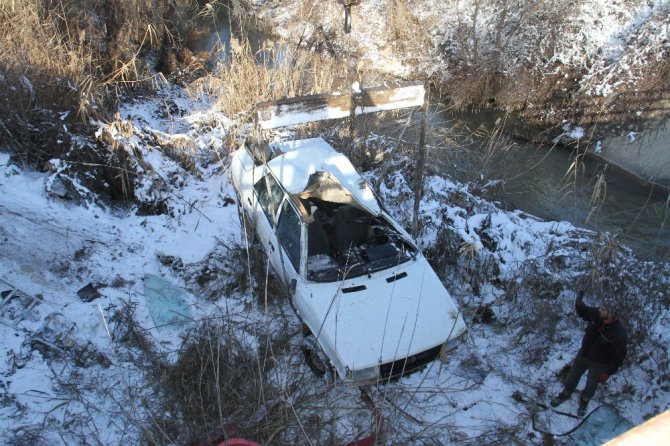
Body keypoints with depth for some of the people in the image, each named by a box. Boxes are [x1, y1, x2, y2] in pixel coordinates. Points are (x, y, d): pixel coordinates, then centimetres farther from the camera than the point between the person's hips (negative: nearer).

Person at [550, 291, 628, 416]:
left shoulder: (619, 334, -37)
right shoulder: (596, 314, -23)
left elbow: (618, 356, -23)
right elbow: (583, 312, 0)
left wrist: (608, 373, -15)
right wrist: (579, 303, -23)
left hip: (599, 363, -5)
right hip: (583, 354, 5)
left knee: (591, 385, 22)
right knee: (573, 376, 25)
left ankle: (584, 402, 53)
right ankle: (565, 394, 53)